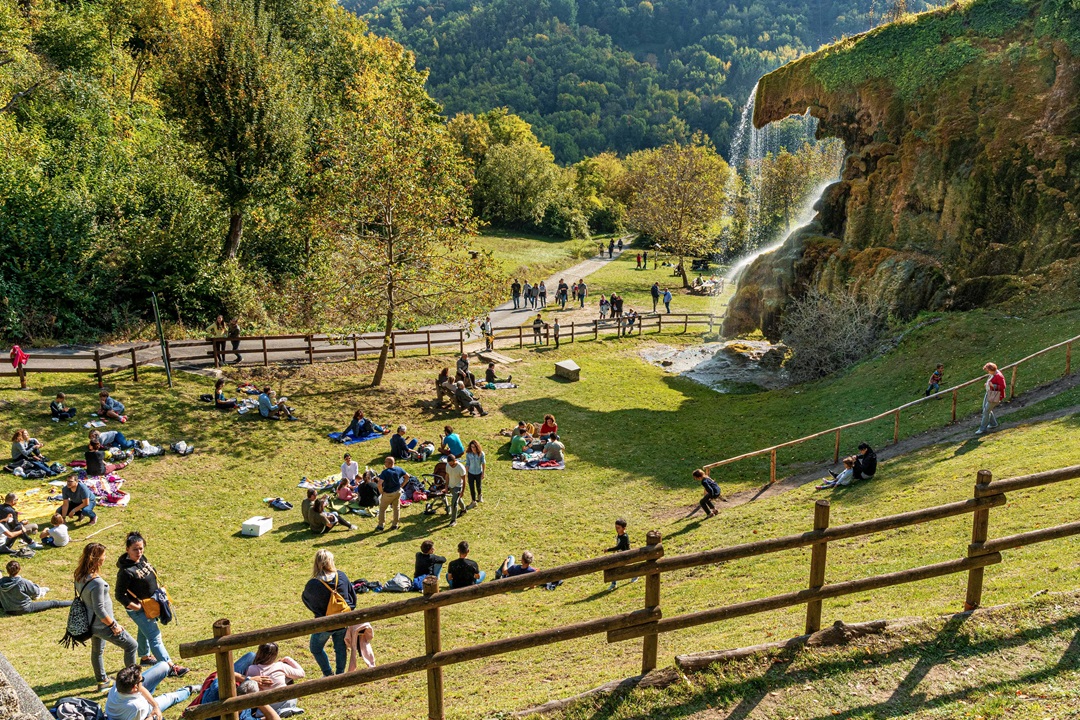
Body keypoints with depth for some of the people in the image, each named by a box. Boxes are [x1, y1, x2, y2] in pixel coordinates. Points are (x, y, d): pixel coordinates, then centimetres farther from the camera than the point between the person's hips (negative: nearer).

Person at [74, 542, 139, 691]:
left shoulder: (79, 575, -5)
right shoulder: (96, 582, -32)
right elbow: (100, 610, -27)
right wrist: (113, 625, -15)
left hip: (91, 623, 9)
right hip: (102, 625, -9)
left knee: (97, 651, 28)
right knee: (131, 646, 5)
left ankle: (102, 681, 47)